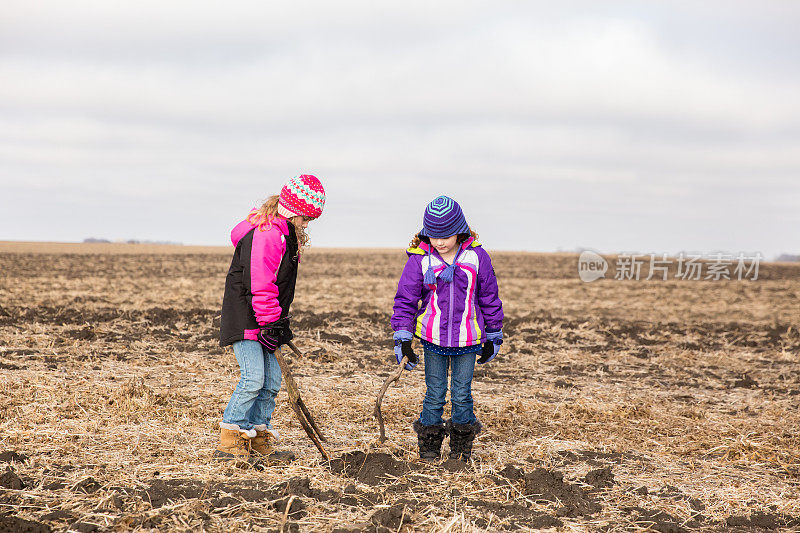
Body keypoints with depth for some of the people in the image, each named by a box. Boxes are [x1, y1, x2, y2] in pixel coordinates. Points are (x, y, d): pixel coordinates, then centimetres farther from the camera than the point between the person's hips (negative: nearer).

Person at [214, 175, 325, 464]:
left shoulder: (285, 232, 13)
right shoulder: (266, 235, -20)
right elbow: (260, 285, -23)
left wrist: (278, 321, 23)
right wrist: (271, 323, -20)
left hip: (265, 319, 10)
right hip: (245, 319, -10)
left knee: (271, 381, 7)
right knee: (254, 377, -16)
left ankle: (259, 445, 12)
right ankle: (229, 442, -10)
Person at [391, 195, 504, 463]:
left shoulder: (476, 257, -3)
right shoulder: (419, 259, -5)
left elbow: (489, 298, 6)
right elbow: (406, 300, -1)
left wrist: (493, 337, 10)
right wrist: (402, 339, -7)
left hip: (467, 340, 0)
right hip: (433, 339, 0)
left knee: (462, 395, 4)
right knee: (434, 395, 4)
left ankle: (461, 451, 19)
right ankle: (428, 450, 16)